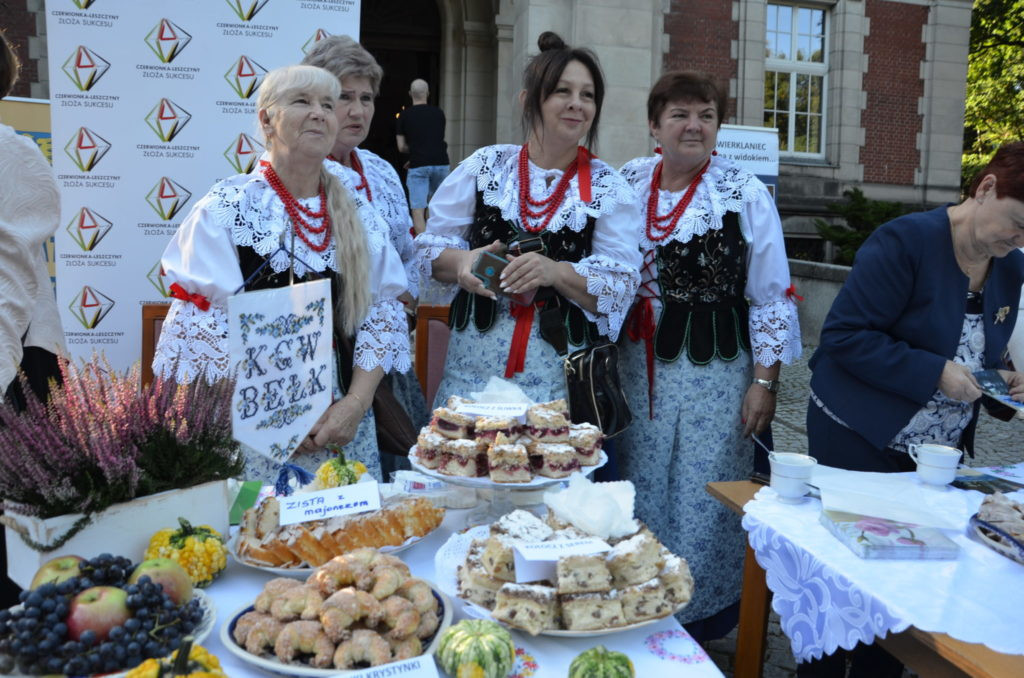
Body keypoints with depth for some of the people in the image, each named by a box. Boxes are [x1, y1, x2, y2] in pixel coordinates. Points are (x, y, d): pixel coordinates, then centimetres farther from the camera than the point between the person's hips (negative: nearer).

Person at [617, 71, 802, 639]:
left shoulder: (746, 195, -5)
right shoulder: (626, 183, 3)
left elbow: (772, 297, -3)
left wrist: (764, 381, -7)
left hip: (715, 368, -3)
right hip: (637, 365, 3)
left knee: (702, 500, 5)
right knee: (639, 492, 12)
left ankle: (700, 618, 27)